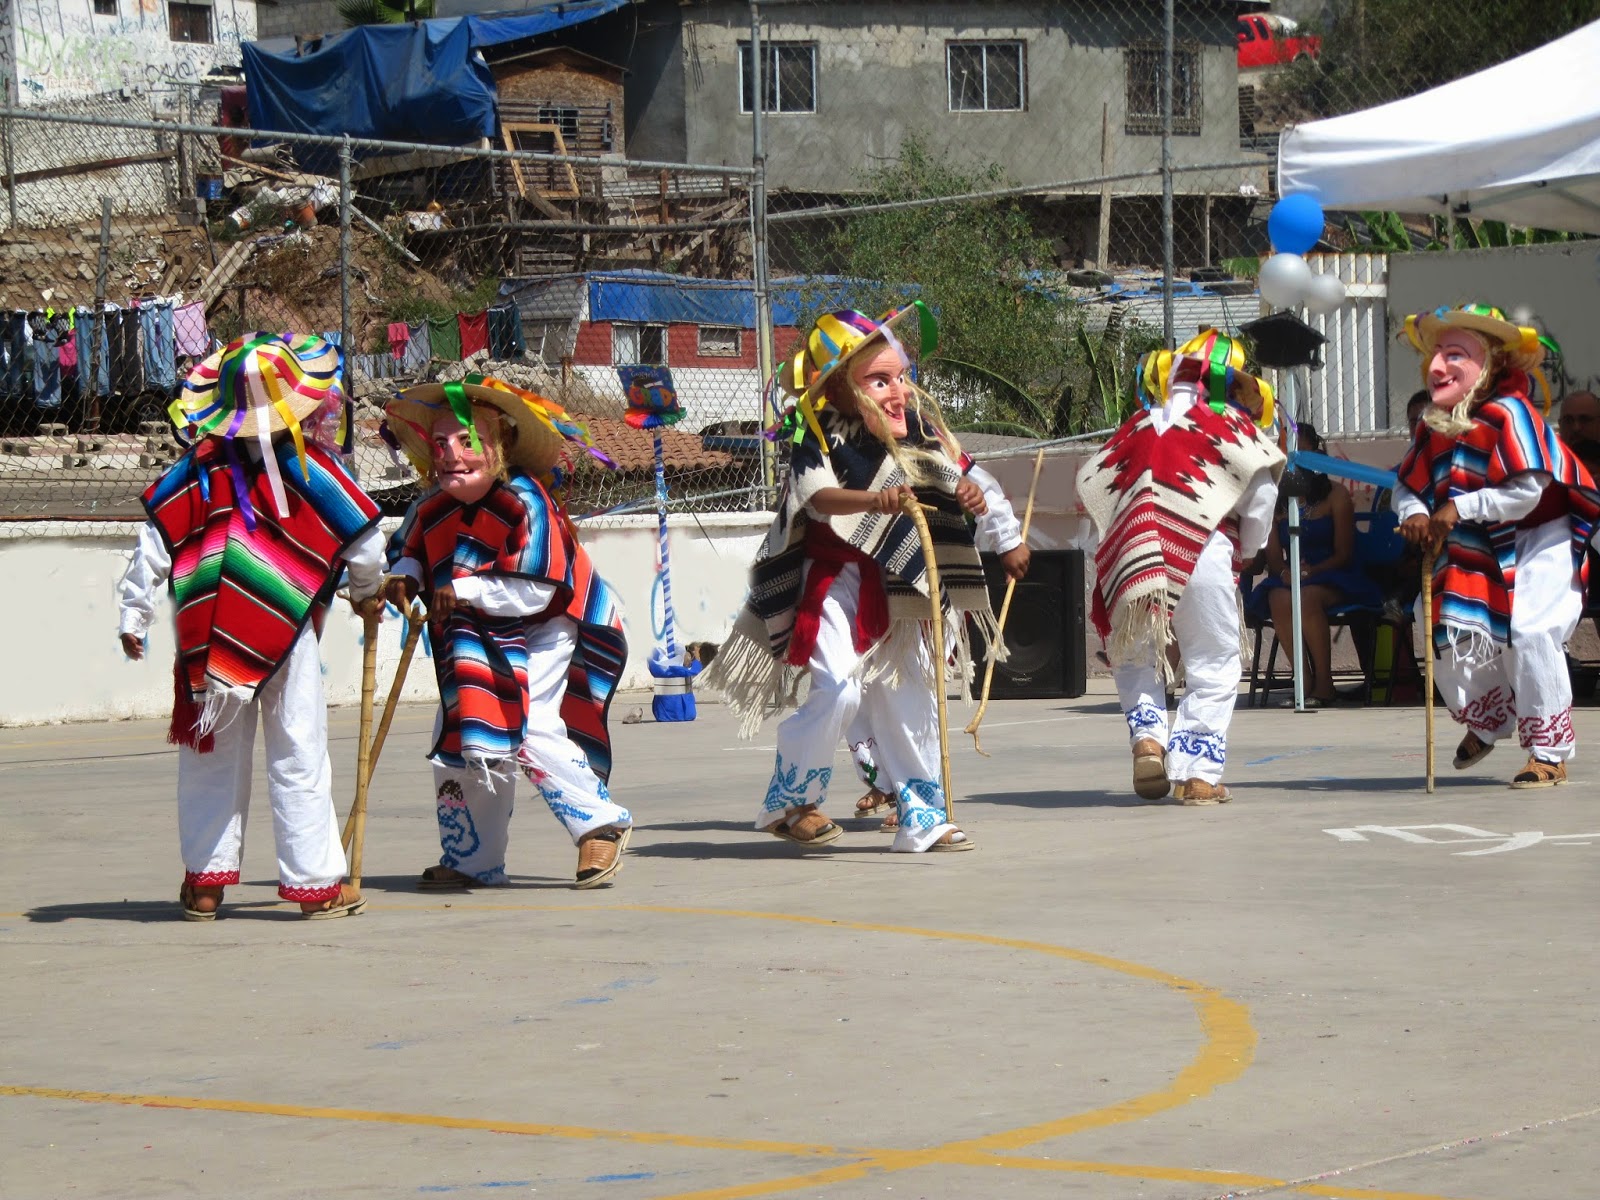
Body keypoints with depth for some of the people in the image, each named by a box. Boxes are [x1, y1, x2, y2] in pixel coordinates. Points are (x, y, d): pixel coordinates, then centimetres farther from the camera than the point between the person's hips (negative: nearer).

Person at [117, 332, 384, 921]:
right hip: (286, 638, -3)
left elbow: (154, 541, 0)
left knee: (212, 757, 13)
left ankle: (205, 877, 14)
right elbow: (363, 541, 0)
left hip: (207, 639, 3)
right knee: (299, 760, 4)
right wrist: (366, 593, 21)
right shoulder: (313, 472, -6)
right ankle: (315, 880, 5)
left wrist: (134, 613, 8)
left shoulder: (199, 468, 1)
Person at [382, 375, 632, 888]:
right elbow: (407, 549, 12)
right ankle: (470, 860, 22)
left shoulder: (524, 503, -26)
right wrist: (404, 576, -11)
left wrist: (465, 589, -29)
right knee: (458, 737, 7)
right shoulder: (431, 508, -7)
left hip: (544, 632, -7)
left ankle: (601, 824, -12)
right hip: (477, 640, 7)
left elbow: (533, 592, -30)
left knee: (530, 728, -24)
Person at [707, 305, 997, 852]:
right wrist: (874, 501, -52)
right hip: (835, 580, -6)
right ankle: (789, 801, 2)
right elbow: (819, 495, -33)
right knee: (838, 688, -19)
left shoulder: (919, 429, 2)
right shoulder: (821, 437, -16)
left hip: (896, 589, 6)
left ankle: (922, 818, 23)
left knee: (907, 695, 11)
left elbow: (950, 478, 12)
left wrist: (968, 495, -12)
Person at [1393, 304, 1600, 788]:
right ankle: (1489, 718, 36)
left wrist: (1459, 507, -28)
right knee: (1457, 639, 2)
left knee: (1530, 633, -25)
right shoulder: (1433, 428, -2)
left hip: (1541, 539, -7)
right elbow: (1407, 485, 8)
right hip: (1482, 551, 7)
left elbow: (1526, 492, -31)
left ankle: (1550, 752, -11)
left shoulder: (1508, 413, -25)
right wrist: (1414, 513, -16)